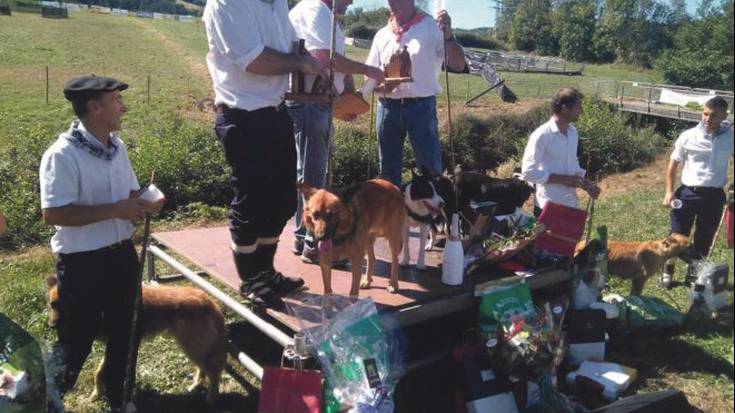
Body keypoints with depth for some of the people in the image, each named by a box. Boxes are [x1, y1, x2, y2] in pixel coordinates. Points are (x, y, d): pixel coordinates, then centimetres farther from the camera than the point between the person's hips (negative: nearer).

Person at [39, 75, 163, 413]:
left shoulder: (117, 147, 4)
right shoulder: (62, 155, -20)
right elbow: (53, 214, -25)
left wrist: (144, 204, -8)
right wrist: (114, 210, -26)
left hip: (122, 254, 7)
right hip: (82, 263, -7)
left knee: (123, 332, 20)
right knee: (76, 340, 9)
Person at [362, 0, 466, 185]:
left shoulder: (433, 27, -2)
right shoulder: (382, 34, 11)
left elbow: (459, 65, -9)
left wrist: (448, 34, -24)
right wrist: (380, 86, -7)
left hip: (421, 107, -4)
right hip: (388, 107, 4)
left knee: (430, 170, -3)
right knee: (388, 170, 12)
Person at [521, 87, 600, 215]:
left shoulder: (573, 132, 8)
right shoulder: (542, 135, -17)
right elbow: (528, 173, -19)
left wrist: (586, 184, 2)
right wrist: (563, 179, -20)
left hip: (571, 205, 8)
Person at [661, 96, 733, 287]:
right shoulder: (688, 136, -8)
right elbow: (674, 163, 3)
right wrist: (669, 191, -1)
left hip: (714, 196, 1)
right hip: (688, 193, -1)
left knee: (704, 240, 13)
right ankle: (668, 271, 27)